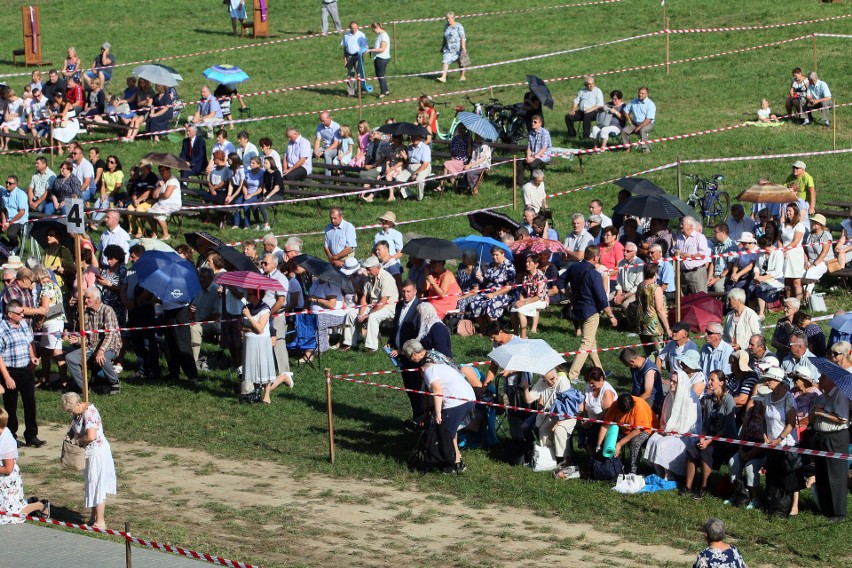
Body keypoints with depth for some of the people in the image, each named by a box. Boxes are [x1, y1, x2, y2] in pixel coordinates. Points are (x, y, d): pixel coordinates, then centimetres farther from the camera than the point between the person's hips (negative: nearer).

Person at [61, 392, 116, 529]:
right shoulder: (78, 412, 4)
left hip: (98, 454, -10)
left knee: (97, 487, -3)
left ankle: (100, 522, 3)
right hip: (90, 454, 10)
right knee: (92, 486, 17)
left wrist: (78, 440, -18)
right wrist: (69, 436, 0)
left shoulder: (89, 413, -25)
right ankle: (94, 517, 28)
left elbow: (91, 436, -36)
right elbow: (74, 428, 21)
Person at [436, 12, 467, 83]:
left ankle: (462, 76, 27)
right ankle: (443, 77, -16)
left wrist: (463, 48, -21)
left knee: (461, 62, 10)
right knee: (445, 61, -10)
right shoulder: (446, 27, 6)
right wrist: (442, 47, 20)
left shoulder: (458, 26, -12)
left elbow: (463, 38, -15)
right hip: (449, 48, 5)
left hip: (458, 47, -5)